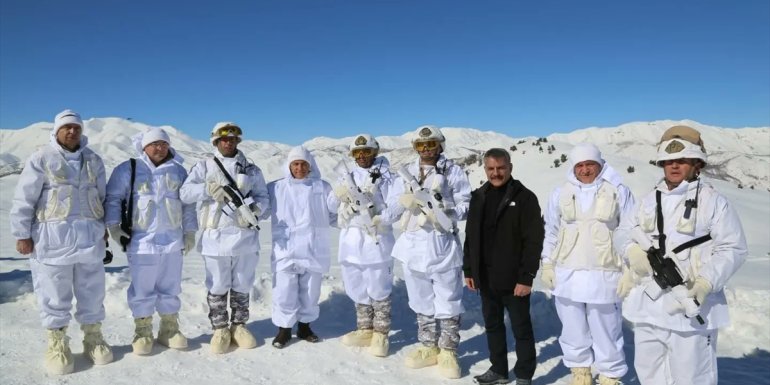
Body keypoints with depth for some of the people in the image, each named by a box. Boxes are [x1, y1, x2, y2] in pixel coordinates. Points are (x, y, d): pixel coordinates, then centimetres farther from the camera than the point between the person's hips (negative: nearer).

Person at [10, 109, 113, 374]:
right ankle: (57, 344, 17)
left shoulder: (93, 160, 11)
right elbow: (23, 200, -4)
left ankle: (93, 338, 23)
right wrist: (22, 234, -6)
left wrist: (103, 228, 16)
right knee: (55, 294, 3)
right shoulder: (41, 159, -4)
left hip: (90, 236, 4)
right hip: (53, 236, -4)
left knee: (92, 291, 10)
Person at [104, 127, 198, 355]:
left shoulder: (178, 171, 11)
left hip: (172, 240, 3)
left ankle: (169, 330, 22)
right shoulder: (128, 169, 1)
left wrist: (190, 232, 11)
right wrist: (113, 225, -7)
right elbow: (112, 198, 2)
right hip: (141, 240, -3)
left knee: (170, 288, 10)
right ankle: (142, 332, 17)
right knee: (142, 290, 4)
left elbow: (188, 203, 14)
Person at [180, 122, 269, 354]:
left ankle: (239, 326, 25)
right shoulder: (204, 166, 6)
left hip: (245, 236, 2)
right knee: (217, 287, 6)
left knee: (242, 286, 11)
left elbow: (263, 197, 7)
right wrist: (210, 188, -19)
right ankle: (220, 329, 20)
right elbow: (185, 193, -5)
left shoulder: (251, 169, 11)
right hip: (215, 237, -1)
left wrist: (255, 209, -15)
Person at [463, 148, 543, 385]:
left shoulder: (525, 197, -9)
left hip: (513, 279, -5)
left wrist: (526, 277, -17)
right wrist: (469, 270, 9)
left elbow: (534, 241, -13)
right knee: (492, 325, 17)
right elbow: (470, 237, 12)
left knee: (521, 328, 8)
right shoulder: (478, 197, 8)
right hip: (486, 278, 6)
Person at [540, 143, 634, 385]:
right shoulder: (560, 194, 5)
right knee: (574, 332, 14)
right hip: (567, 275, 3)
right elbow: (551, 232, 10)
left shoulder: (618, 192, -1)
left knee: (607, 334, 6)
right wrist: (547, 264, 6)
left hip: (604, 275, -2)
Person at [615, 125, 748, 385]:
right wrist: (633, 250, -6)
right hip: (647, 303, 6)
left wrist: (707, 282, -23)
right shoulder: (650, 199, 11)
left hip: (690, 306, -6)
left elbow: (733, 249, -9)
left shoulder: (713, 201, -7)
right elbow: (624, 231, 16)